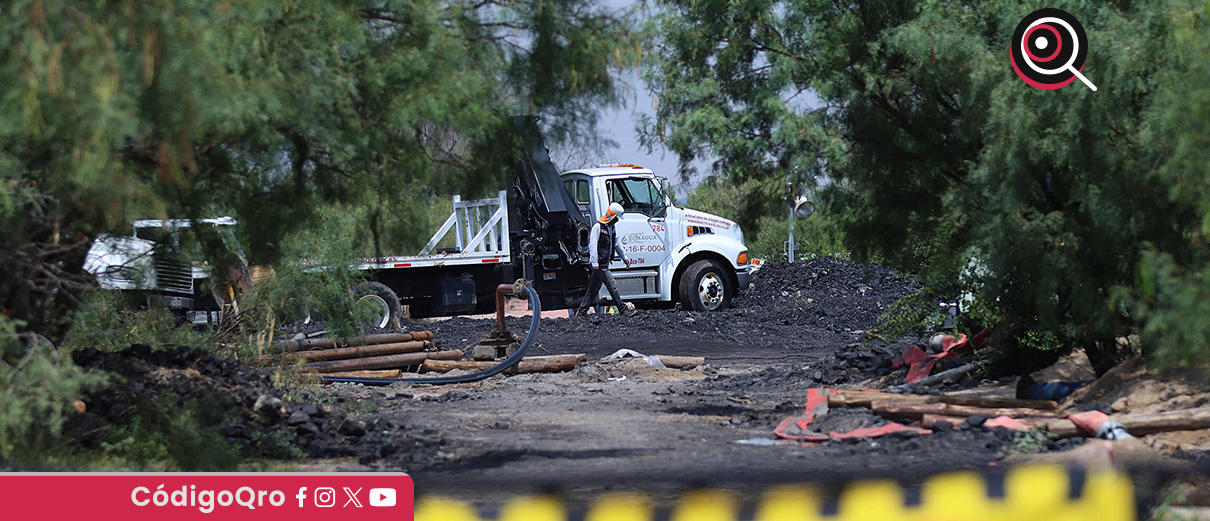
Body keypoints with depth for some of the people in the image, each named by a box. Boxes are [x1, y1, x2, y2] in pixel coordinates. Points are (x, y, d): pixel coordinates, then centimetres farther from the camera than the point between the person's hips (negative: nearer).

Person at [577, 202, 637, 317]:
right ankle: (623, 309, -5)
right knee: (612, 286, -8)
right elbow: (593, 245, -17)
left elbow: (617, 243, 26)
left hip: (605, 263, 10)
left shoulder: (611, 227, 14)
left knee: (594, 289, 11)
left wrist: (624, 257, 28)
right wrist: (595, 263, -21)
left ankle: (581, 312, 16)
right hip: (599, 264, -10)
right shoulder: (598, 226, -13)